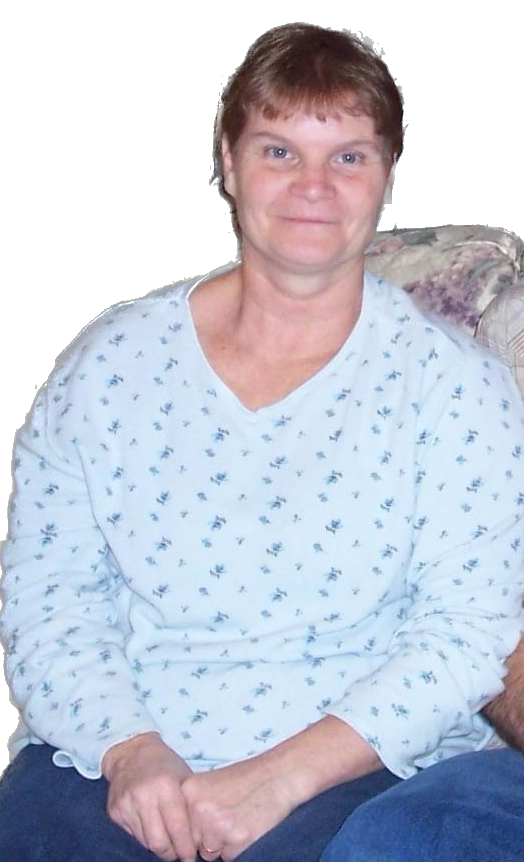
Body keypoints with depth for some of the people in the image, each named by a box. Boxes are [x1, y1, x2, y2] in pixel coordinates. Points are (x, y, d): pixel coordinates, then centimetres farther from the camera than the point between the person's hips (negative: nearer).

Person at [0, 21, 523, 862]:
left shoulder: (454, 384, 0)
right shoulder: (110, 359, 6)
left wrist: (281, 777, -16)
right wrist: (127, 750, -12)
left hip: (361, 776, 1)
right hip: (112, 762, 0)